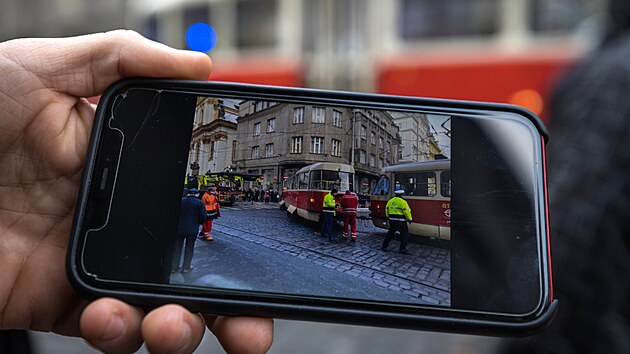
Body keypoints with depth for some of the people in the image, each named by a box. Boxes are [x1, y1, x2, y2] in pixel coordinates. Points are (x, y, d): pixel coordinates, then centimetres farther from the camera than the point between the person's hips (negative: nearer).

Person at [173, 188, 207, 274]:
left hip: (179, 228, 3)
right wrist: (198, 223, 10)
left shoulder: (180, 201, 3)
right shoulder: (199, 203, -5)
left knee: (177, 247, 13)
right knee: (189, 248, 9)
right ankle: (186, 267, 13)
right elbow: (203, 217, -9)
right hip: (192, 229, -3)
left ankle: (174, 267, 18)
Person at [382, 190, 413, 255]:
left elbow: (387, 210, 15)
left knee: (390, 233, 18)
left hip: (392, 221, 6)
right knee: (405, 235, 3)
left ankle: (384, 246, 21)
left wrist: (388, 217, 27)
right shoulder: (402, 202, -13)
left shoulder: (390, 201, 7)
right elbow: (407, 211, -13)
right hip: (400, 222, -6)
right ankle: (402, 249, -2)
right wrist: (409, 219, -1)